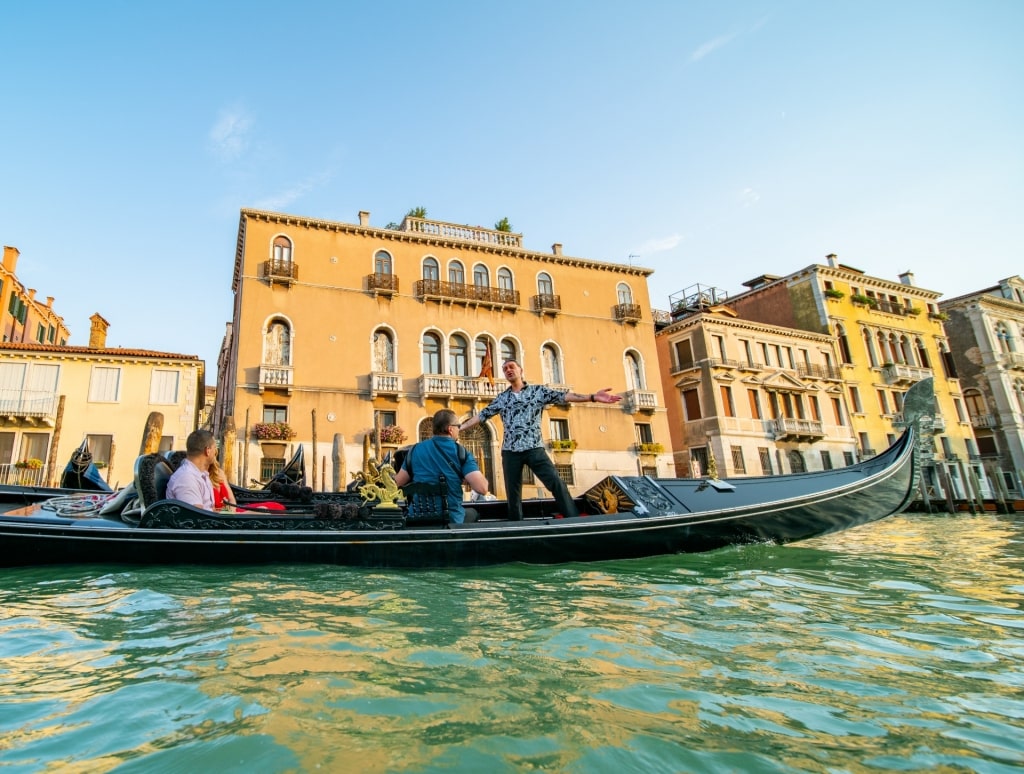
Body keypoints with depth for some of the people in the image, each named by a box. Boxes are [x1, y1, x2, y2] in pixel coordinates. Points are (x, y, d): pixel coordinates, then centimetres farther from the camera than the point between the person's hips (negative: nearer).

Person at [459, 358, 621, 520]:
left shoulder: (538, 390, 7)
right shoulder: (501, 399, 15)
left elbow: (564, 396, -4)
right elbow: (481, 416, 17)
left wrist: (593, 397, -17)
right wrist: (458, 428, 11)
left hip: (534, 448, -2)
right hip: (510, 451, 3)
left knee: (557, 484, -15)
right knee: (513, 494, 5)